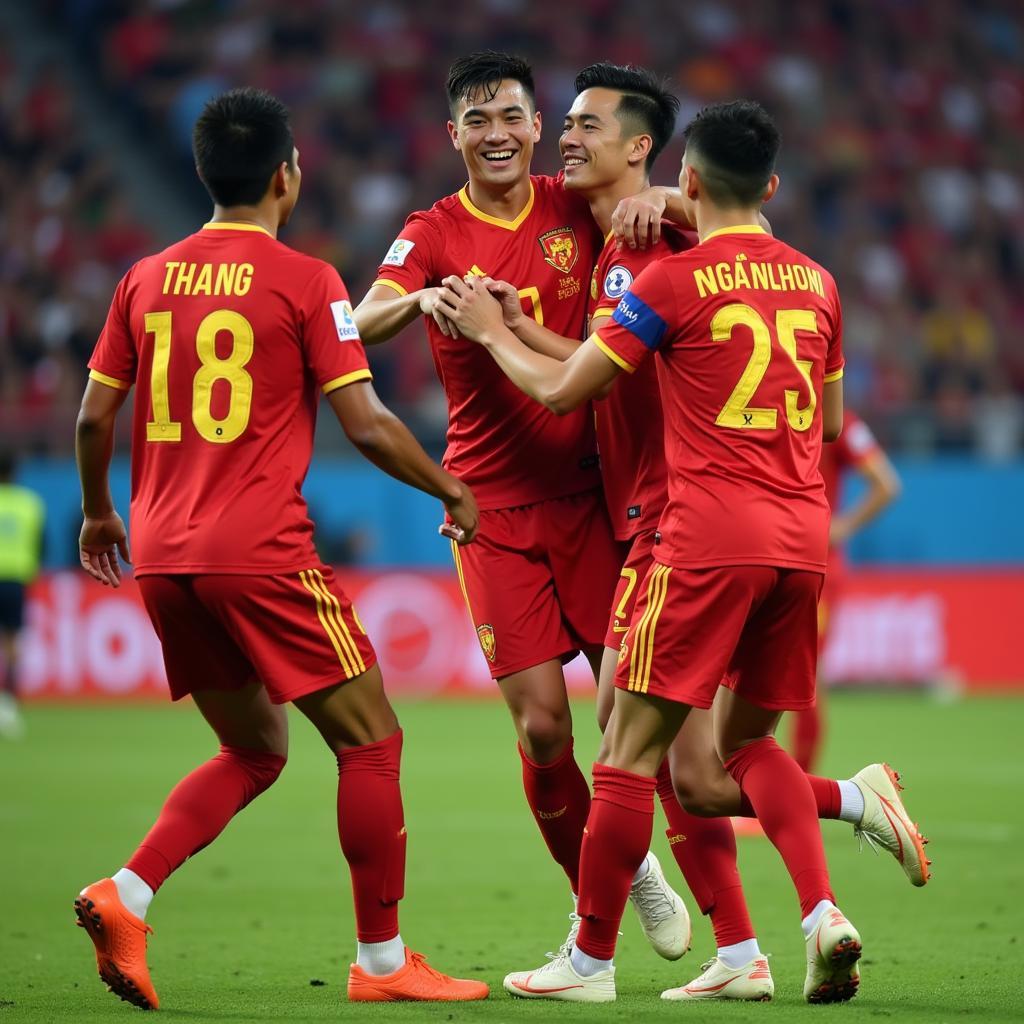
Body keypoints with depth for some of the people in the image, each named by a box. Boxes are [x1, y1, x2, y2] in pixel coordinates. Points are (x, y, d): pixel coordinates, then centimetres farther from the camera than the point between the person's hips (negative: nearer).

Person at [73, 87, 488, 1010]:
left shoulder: (147, 279, 10)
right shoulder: (304, 282, -6)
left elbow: (94, 417, 12)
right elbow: (367, 425, -8)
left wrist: (98, 514, 28)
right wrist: (452, 490, 7)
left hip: (163, 559, 7)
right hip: (260, 553, -7)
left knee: (253, 752, 19)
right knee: (371, 740, 5)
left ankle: (124, 898, 0)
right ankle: (382, 960, 6)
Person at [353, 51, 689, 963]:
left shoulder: (578, 209, 3)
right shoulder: (433, 234, -1)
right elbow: (365, 322, -16)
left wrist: (656, 197, -17)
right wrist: (423, 300, -39)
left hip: (589, 490, 1)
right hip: (492, 504, -1)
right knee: (541, 723, -5)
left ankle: (639, 864, 22)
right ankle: (590, 895, 16)